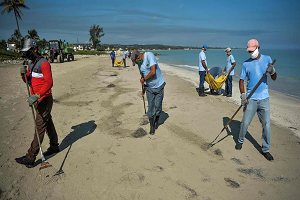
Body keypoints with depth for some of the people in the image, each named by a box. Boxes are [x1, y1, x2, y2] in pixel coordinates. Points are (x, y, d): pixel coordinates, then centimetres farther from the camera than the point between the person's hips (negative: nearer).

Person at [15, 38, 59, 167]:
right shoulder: (31, 64, 13)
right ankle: (54, 146, 32)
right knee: (48, 124, 18)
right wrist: (24, 74, -4)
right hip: (37, 100, 9)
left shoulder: (44, 63, -16)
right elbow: (28, 80, 18)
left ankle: (30, 157, -2)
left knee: (39, 127, -5)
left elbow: (49, 83, -25)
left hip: (44, 100, -9)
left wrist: (37, 96, -32)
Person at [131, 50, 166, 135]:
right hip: (149, 87, 5)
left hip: (159, 85, -5)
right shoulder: (139, 63, 3)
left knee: (158, 106, 4)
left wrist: (144, 79, -12)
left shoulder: (149, 55, -19)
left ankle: (156, 121, 30)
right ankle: (152, 126, 14)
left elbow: (153, 72, -28)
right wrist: (143, 89, 22)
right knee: (151, 107, 2)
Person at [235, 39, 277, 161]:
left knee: (266, 125, 3)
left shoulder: (267, 59, 5)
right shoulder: (246, 64, 3)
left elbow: (274, 78, 3)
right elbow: (242, 80, 3)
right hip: (251, 99, -1)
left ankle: (265, 149, 18)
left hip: (264, 98, 1)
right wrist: (243, 95, -11)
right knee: (245, 123, 3)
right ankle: (240, 141, 28)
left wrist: (272, 71, -20)